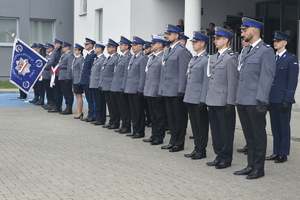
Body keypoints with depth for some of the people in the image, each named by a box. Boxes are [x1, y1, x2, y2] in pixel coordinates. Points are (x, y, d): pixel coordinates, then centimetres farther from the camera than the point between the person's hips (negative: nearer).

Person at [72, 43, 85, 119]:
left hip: (78, 81, -9)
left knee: (79, 96, -4)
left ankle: (79, 113, 1)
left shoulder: (81, 59, -14)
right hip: (74, 80, 9)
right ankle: (79, 112, 18)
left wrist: (80, 80, -18)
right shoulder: (75, 58, 13)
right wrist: (73, 79, 16)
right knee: (77, 96, 12)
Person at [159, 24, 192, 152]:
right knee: (171, 117, 14)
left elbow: (183, 72, -15)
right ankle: (173, 141, 23)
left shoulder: (182, 51, -10)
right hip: (167, 91, 8)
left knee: (179, 117, 1)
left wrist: (181, 90, -18)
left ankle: (179, 143, 8)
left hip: (176, 91, -8)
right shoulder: (167, 51, 16)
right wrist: (161, 89, 16)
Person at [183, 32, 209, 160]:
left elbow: (206, 81, -15)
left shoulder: (206, 59, -11)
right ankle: (196, 148, 21)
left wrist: (203, 100, -18)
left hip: (198, 99, -9)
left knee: (201, 125, 1)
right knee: (194, 124, 13)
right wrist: (186, 95, 15)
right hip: (190, 98, 9)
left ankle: (202, 150, 9)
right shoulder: (193, 59, 16)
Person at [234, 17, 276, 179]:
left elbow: (266, 77, -14)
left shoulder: (266, 51, -9)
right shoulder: (246, 51, 16)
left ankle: (259, 168, 12)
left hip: (255, 102, -8)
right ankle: (251, 166, 23)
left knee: (259, 136, 3)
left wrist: (262, 101, -19)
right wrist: (238, 98, 16)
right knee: (249, 135, 14)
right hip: (242, 100, 8)